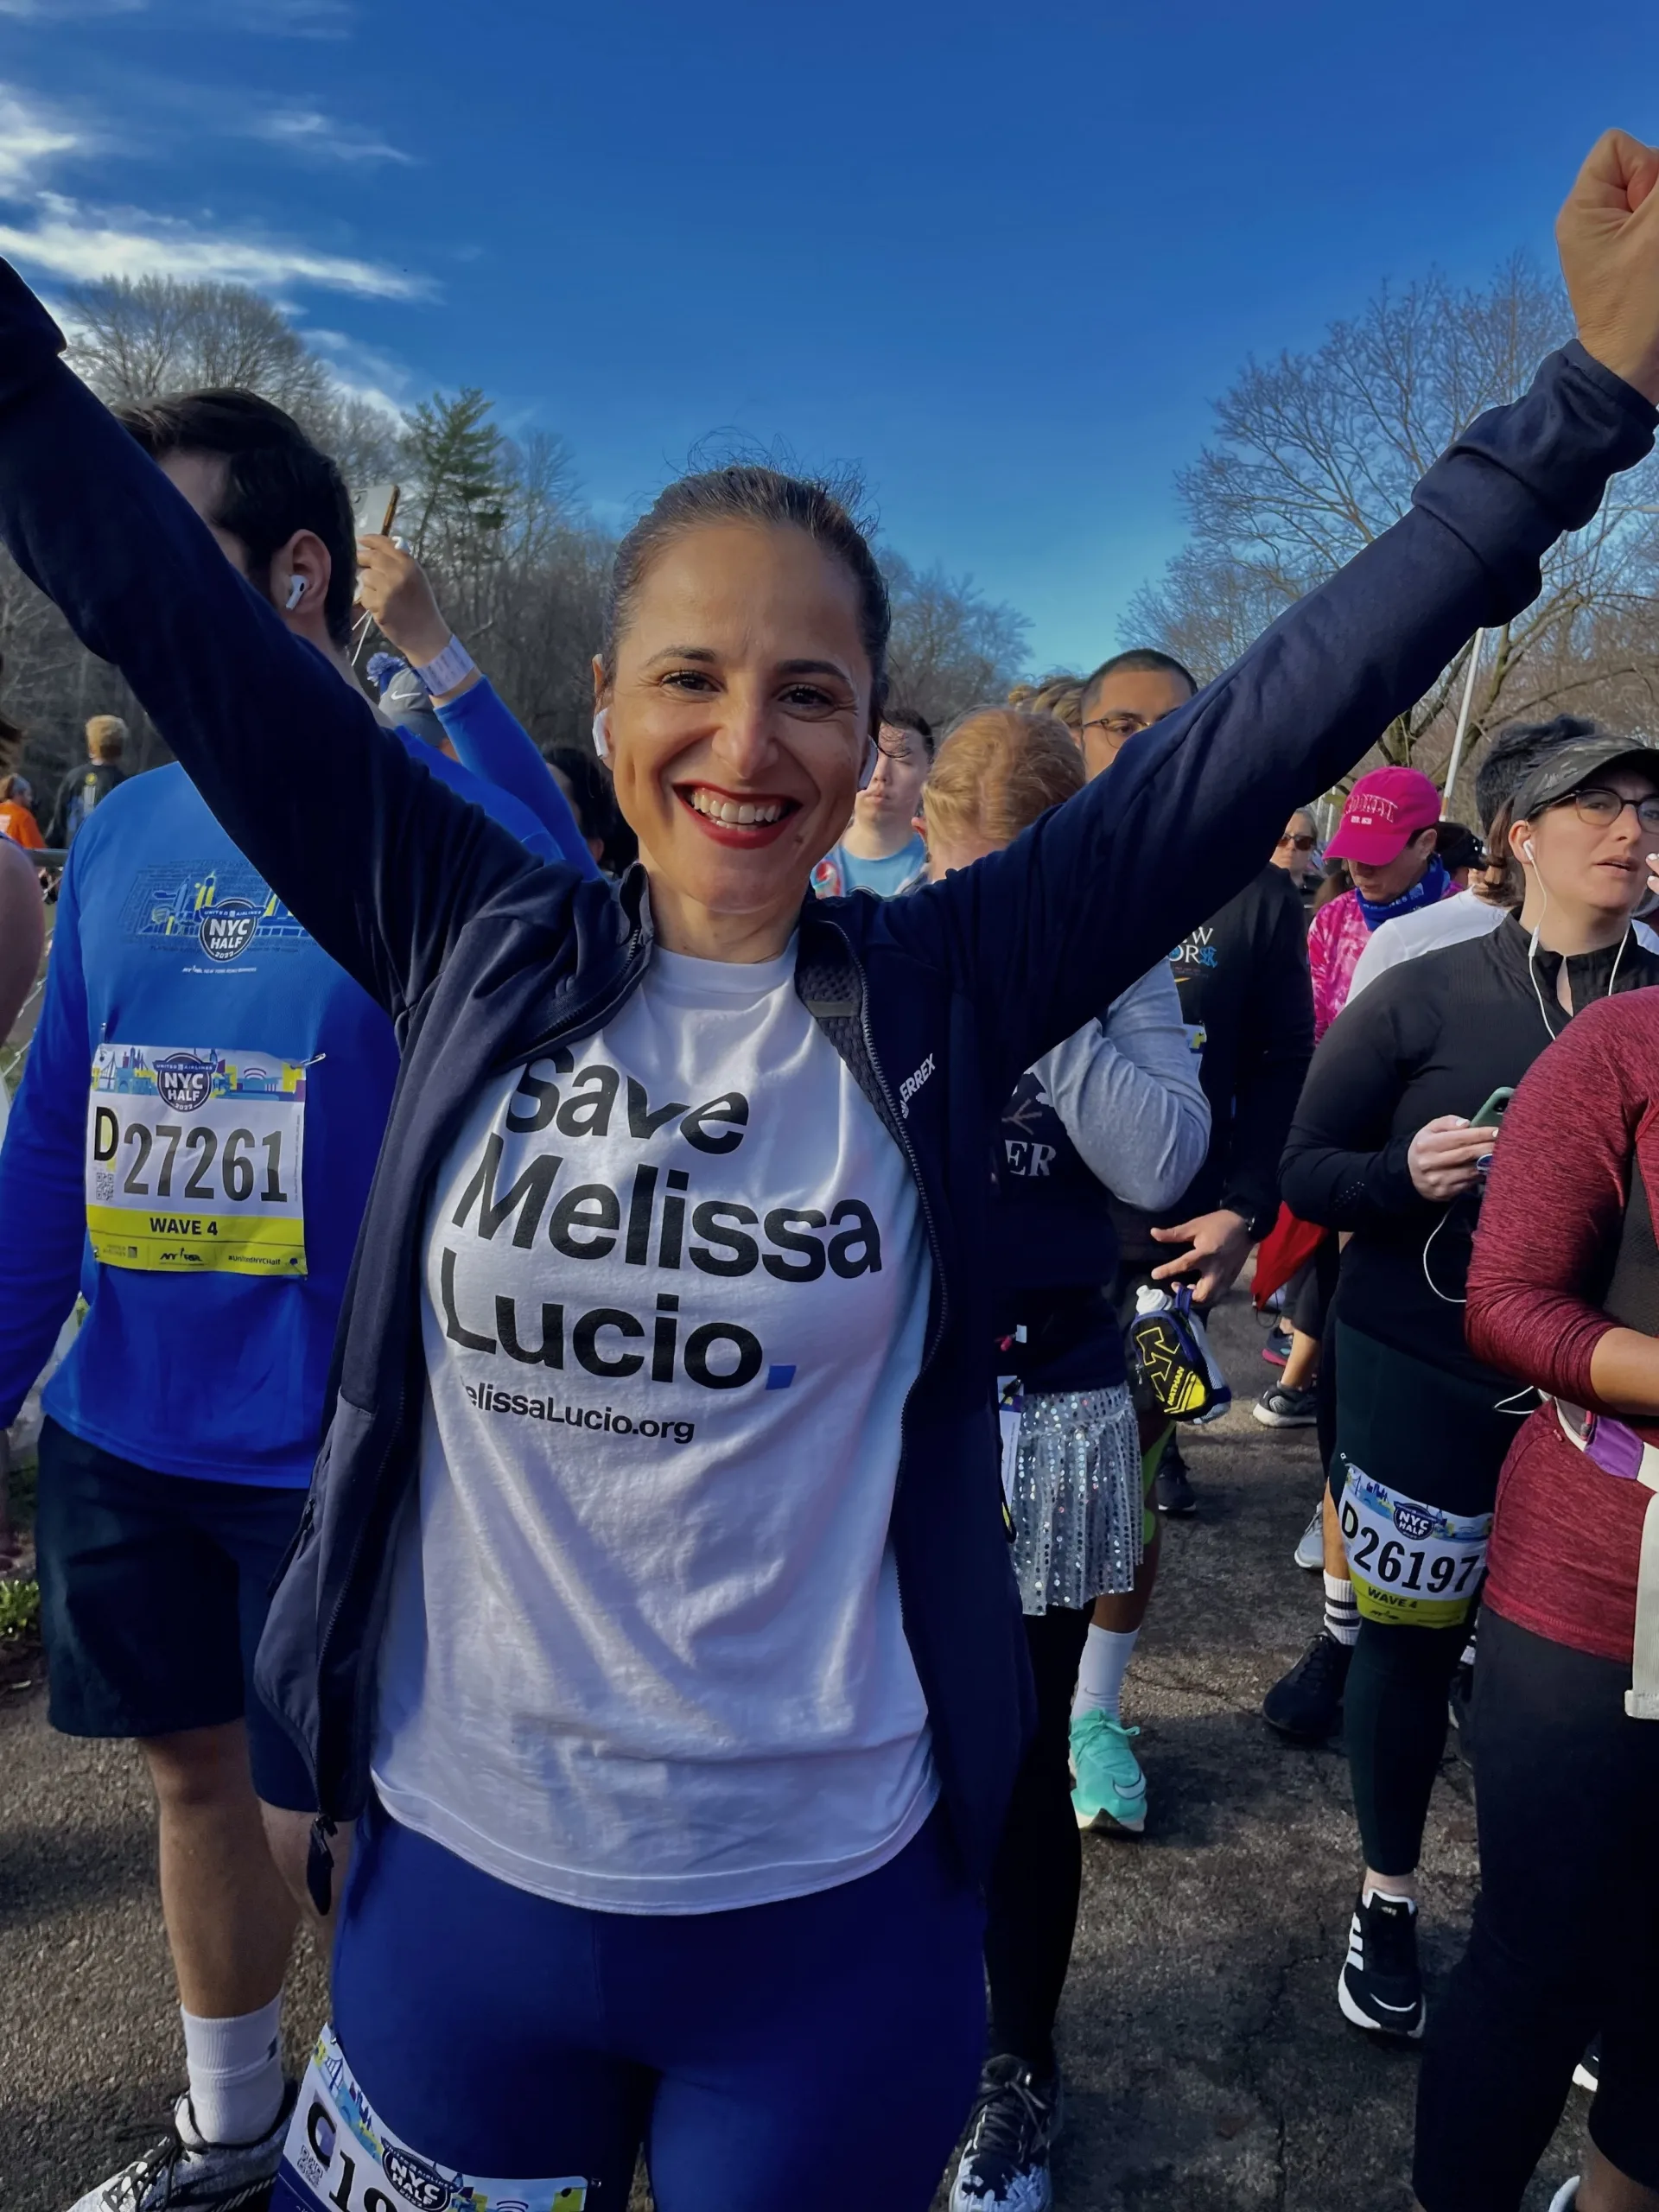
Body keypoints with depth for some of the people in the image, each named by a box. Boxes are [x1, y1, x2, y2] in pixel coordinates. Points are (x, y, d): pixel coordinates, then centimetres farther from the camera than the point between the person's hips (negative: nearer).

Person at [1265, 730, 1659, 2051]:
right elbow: (1309, 1169, -2)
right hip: (1427, 1374, -2)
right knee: (1412, 1638, 10)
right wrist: (1406, 1172, -21)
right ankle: (1389, 1906, 31)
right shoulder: (1425, 993, -5)